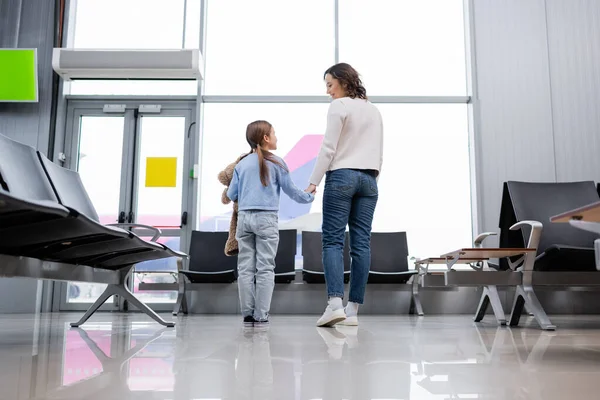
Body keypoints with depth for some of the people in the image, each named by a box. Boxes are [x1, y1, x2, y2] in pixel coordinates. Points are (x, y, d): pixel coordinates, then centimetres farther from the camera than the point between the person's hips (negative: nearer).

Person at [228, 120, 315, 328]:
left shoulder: (241, 164, 10)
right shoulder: (276, 163, 0)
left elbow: (232, 195, 12)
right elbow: (290, 190, 3)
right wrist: (309, 196, 21)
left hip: (244, 217, 4)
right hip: (267, 219, -3)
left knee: (245, 268, 6)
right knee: (265, 268, 0)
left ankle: (247, 314, 7)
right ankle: (261, 316, 0)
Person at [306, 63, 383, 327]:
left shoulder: (339, 106, -3)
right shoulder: (374, 110, 19)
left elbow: (328, 148, -10)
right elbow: (379, 153, 19)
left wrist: (314, 181, -8)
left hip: (341, 176, -6)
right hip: (368, 179, 6)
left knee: (332, 240, -6)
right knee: (361, 243, 1)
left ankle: (335, 303, -19)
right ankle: (353, 310, 3)